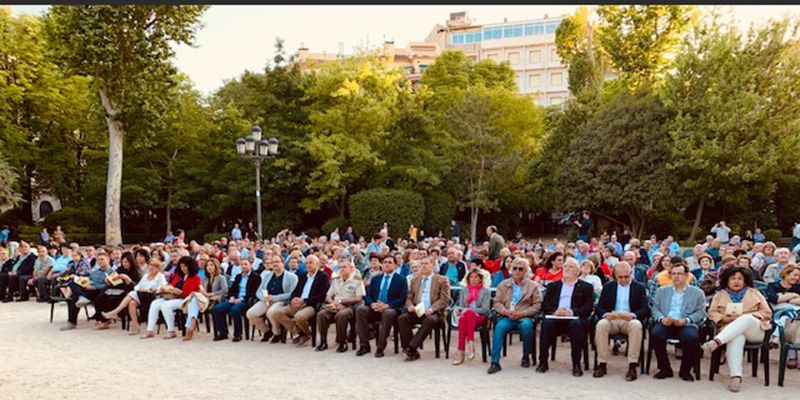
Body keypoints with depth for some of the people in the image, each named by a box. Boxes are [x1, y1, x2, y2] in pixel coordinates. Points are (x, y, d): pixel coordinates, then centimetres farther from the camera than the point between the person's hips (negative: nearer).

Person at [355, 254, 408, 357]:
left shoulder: (401, 280, 5)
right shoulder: (375, 279, 19)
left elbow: (402, 299, -6)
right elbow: (368, 296, 13)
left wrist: (387, 306, -20)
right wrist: (372, 304, -11)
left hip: (391, 309, -4)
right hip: (375, 308, 4)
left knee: (388, 313, -39)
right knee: (360, 309, -26)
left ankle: (380, 347, -28)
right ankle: (364, 345, -20)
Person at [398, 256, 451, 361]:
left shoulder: (442, 280, 5)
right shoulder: (415, 280, 21)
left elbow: (445, 299, -4)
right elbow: (409, 298, 19)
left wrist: (431, 309, -19)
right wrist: (410, 306, -6)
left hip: (434, 313, -4)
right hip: (417, 312, 4)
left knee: (429, 320, -38)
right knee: (402, 318, -25)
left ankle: (411, 347, -35)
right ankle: (412, 352, -25)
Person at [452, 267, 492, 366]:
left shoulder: (485, 291, 11)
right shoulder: (465, 290, 22)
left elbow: (485, 309, -1)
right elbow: (461, 306, 18)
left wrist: (469, 310, -13)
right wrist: (463, 310, -6)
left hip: (480, 317, -2)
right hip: (466, 314, 2)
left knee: (469, 312, -39)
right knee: (462, 319, -37)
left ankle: (470, 343, -47)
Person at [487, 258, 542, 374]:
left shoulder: (533, 286, 9)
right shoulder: (503, 284, 14)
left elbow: (537, 305, 2)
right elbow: (497, 303, 9)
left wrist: (521, 313, -11)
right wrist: (506, 311, -12)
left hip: (524, 317, -1)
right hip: (506, 316, 1)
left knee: (526, 326, -34)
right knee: (499, 327, -31)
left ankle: (526, 357, -8)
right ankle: (495, 362, -31)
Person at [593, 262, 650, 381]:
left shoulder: (640, 288, 11)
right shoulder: (608, 287, 14)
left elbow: (645, 310, 1)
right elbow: (599, 308, 8)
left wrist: (633, 315, -21)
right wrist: (606, 314, -17)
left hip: (629, 320, -1)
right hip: (611, 319, 1)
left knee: (637, 325, -36)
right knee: (601, 324, -32)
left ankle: (632, 366, -32)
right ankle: (602, 364, -25)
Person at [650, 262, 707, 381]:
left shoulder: (697, 292, 15)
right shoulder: (662, 291, 22)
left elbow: (700, 312, 5)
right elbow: (655, 308, 13)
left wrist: (685, 320, -13)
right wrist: (661, 319, -10)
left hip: (686, 324, -1)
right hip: (666, 323, 2)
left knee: (692, 338, -34)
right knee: (655, 333, -31)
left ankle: (685, 370, -9)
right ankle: (665, 369, -13)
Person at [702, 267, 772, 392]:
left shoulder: (754, 293, 20)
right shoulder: (720, 295, 19)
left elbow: (767, 312, 13)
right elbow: (712, 313, 9)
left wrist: (752, 315, -6)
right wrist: (724, 318, -11)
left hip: (754, 330, 0)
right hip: (730, 331, 0)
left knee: (747, 319, -36)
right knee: (736, 338, -39)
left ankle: (716, 341, -52)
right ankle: (735, 376, -53)